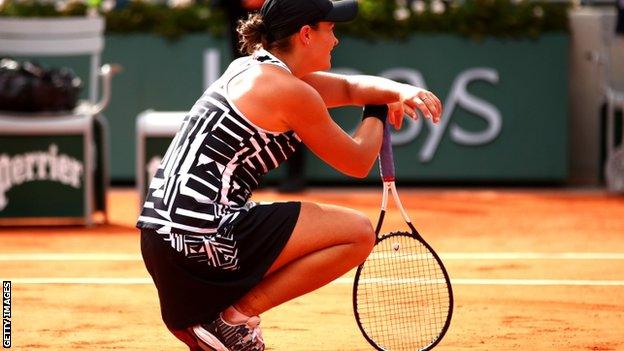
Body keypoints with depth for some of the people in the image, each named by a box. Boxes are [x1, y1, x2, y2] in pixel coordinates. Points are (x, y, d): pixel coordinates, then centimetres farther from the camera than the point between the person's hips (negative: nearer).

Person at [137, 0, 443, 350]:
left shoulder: (250, 69, 17)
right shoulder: (291, 92, -11)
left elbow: (348, 87, 26)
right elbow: (358, 163, -1)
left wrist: (398, 90, 8)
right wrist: (377, 113, 16)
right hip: (202, 238, -10)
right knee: (359, 232, -6)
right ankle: (238, 314, -7)